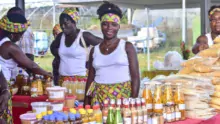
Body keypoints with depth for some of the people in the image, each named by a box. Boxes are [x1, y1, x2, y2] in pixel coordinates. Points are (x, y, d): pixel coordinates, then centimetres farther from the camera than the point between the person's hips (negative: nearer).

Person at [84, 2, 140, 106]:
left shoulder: (127, 47, 0)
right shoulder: (94, 50, 9)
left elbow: (135, 77, -3)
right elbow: (90, 79, 12)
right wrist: (86, 103, 6)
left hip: (123, 95, -2)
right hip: (99, 98, 3)